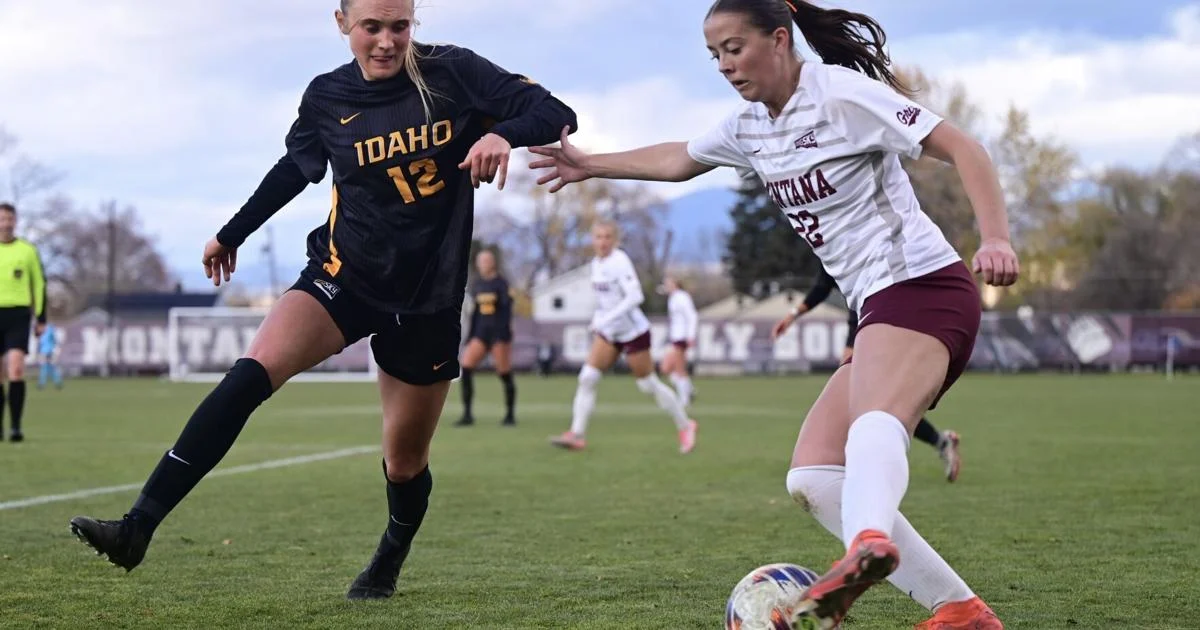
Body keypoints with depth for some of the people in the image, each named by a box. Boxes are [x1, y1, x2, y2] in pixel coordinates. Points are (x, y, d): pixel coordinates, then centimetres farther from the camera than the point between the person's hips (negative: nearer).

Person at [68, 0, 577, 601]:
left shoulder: (454, 73, -9)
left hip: (428, 299, -1)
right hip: (345, 276, 1)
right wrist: (232, 233, 29)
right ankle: (138, 528, -28)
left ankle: (388, 565, 41)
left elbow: (556, 115, -12)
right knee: (249, 375, -24)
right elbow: (293, 169, 19)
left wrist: (503, 134, -34)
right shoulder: (326, 98, 0)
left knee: (405, 462, 8)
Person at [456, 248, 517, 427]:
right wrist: (470, 337, 16)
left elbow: (507, 309, -11)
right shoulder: (477, 285, 14)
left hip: (499, 332, -6)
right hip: (481, 332, 6)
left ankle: (510, 415, 11)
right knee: (465, 368, -9)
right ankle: (467, 414, -5)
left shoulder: (501, 283, -5)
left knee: (505, 375, -3)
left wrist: (503, 336, -21)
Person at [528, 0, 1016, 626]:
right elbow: (678, 160, 37)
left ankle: (869, 545, -69)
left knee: (875, 422, -39)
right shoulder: (751, 126, 16)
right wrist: (589, 165, 43)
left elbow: (960, 147, -14)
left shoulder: (841, 93, -8)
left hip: (920, 286, -9)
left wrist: (995, 238, -28)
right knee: (812, 477, -3)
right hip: (877, 312, 9)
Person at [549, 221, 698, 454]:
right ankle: (577, 434, -8)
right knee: (587, 377, -7)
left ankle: (685, 426, 20)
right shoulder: (596, 263, 7)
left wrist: (605, 319, -30)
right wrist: (599, 322, 8)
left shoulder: (620, 261, -18)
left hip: (633, 331, -7)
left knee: (648, 385, 2)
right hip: (608, 333, 7)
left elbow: (635, 296, -27)